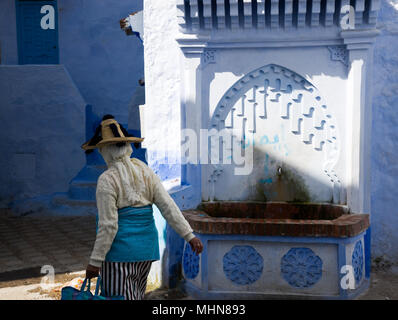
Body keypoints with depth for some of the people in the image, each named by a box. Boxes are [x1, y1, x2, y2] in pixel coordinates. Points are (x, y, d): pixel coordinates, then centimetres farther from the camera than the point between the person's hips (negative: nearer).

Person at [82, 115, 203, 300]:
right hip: (146, 247, 7)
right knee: (136, 296, 19)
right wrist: (189, 235, 0)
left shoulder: (107, 180, -14)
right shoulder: (145, 171, 3)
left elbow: (108, 226, -17)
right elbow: (168, 206, -2)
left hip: (119, 250, -7)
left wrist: (95, 261, -11)